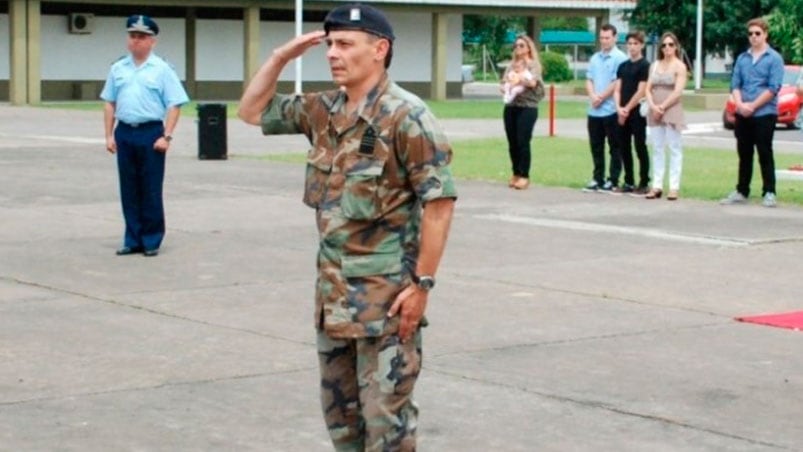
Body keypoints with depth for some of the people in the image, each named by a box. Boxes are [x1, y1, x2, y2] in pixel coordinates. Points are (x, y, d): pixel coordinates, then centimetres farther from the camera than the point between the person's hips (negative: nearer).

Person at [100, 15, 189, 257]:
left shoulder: (162, 69, -1)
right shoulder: (118, 69, 11)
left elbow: (174, 105, -5)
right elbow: (110, 103, 14)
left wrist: (166, 136, -13)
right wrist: (109, 135, 6)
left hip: (151, 132, -4)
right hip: (124, 133, 4)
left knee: (151, 190, 0)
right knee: (129, 190, 8)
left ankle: (152, 240, 9)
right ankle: (133, 239, 16)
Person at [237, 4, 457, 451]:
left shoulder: (406, 116, -16)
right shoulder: (324, 110, 7)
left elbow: (440, 201, -17)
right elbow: (253, 111, 20)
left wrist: (422, 283, -19)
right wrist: (281, 57, 5)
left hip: (387, 290, -8)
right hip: (334, 286, 8)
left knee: (385, 411, -3)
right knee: (339, 403, 16)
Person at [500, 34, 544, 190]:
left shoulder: (534, 64, 2)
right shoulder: (512, 65, 17)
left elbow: (533, 82, -14)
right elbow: (504, 82, 13)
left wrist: (526, 81, -31)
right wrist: (504, 88, -7)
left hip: (527, 107, -5)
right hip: (510, 106, 5)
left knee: (523, 142, -10)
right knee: (512, 142, 5)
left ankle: (524, 176, -5)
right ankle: (516, 173, 14)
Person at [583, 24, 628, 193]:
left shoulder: (620, 58, -7)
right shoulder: (595, 58, 15)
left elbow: (617, 83, -13)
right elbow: (589, 80, 11)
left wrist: (601, 97, -9)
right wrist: (593, 96, -8)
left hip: (611, 109, -7)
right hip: (594, 110, 7)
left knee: (614, 147, 1)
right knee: (596, 146, 11)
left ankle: (613, 180, 5)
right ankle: (597, 179, 18)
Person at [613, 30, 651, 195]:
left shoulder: (644, 65, -6)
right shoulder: (623, 66, 13)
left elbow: (641, 91, -12)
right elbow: (617, 90, 10)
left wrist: (627, 109, -10)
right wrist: (619, 108, -6)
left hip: (637, 112, -6)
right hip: (622, 113, 6)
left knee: (640, 147, -2)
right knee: (624, 148, 9)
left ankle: (644, 184, 2)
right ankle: (629, 182, 17)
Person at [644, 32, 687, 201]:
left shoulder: (679, 66, -3)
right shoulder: (655, 66, 14)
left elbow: (677, 92, -12)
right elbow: (648, 89, 8)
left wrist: (662, 107, -12)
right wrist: (653, 106, -8)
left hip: (672, 111, -6)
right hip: (655, 112, 6)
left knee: (674, 149, -3)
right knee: (657, 149, 6)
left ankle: (674, 187, -4)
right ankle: (657, 186, 8)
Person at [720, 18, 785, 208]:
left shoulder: (774, 58, -3)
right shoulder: (742, 58, 11)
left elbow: (774, 88, -10)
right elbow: (735, 85, 7)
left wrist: (752, 106, -13)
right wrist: (740, 104, -11)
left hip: (765, 114, -4)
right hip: (743, 115, 4)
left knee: (765, 155, -2)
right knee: (744, 155, 10)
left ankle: (769, 193, 3)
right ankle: (741, 192, 17)